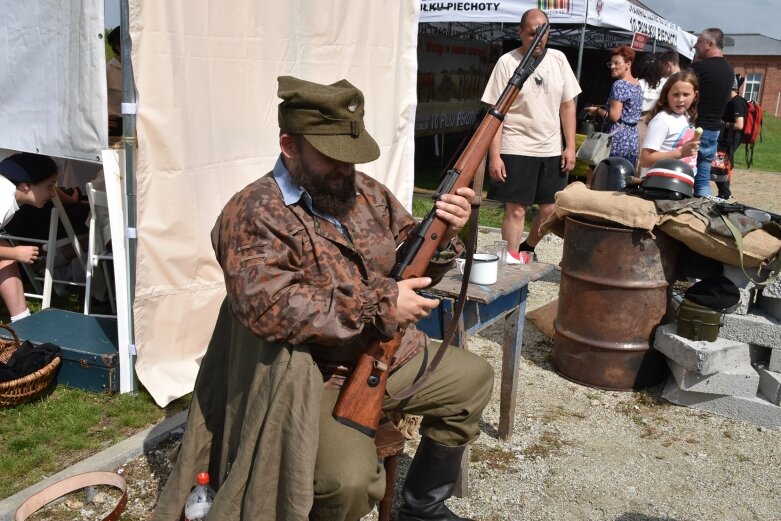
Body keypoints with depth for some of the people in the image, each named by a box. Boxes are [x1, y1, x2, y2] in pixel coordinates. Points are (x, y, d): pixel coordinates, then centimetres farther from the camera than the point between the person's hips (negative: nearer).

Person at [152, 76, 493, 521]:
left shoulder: (368, 193, 5)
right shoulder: (255, 214, -16)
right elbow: (266, 307, -31)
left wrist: (443, 232, -12)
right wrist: (380, 304, -29)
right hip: (319, 378, -8)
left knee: (474, 378, 17)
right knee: (352, 479, -31)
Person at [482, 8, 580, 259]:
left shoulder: (559, 59, 6)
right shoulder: (507, 62, -7)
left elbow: (567, 105, 10)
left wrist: (570, 147, 4)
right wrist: (494, 155, -14)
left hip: (552, 150, 5)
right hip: (516, 150, -4)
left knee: (551, 209, 9)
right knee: (516, 210, -1)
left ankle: (527, 249, 33)